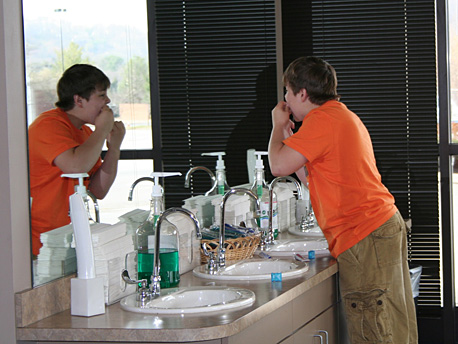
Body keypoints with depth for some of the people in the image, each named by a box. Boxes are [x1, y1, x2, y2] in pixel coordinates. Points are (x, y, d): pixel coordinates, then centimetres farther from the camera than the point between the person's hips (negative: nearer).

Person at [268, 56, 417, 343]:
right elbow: (311, 177, 25)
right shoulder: (344, 116, 23)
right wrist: (288, 135, 23)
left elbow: (279, 165, -14)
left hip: (364, 236, -11)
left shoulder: (321, 120, -11)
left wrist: (278, 126, 3)